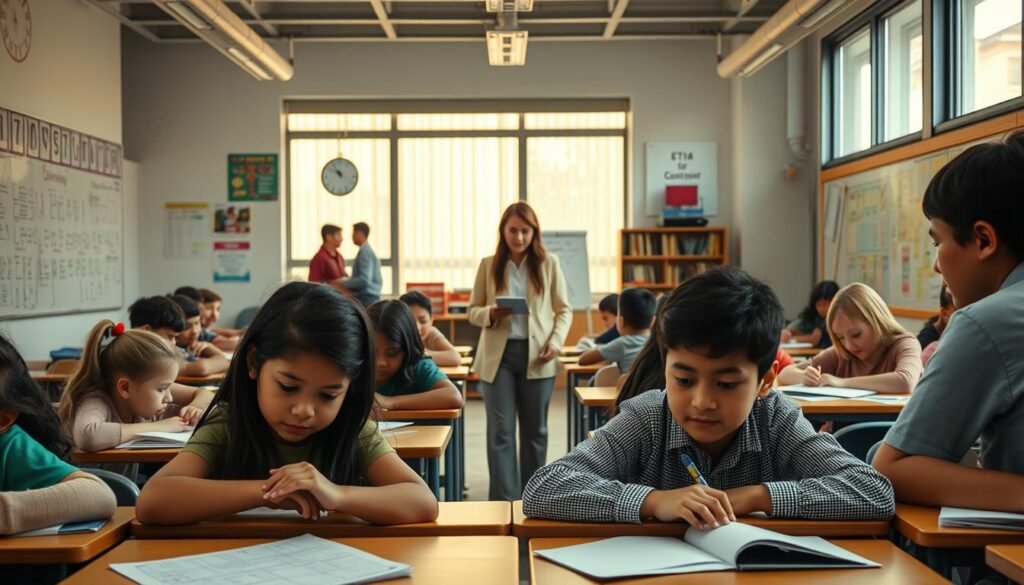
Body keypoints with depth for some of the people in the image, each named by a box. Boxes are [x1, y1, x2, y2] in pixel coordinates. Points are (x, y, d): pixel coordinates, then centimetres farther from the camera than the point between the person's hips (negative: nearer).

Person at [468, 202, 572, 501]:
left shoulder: (549, 263, 3)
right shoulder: (488, 265, 4)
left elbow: (564, 310, 5)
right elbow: (473, 311, 6)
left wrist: (556, 341, -11)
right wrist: (491, 313, -16)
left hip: (536, 355, 0)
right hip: (498, 354, 0)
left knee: (535, 429, 10)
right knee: (500, 430, -2)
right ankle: (504, 500, 2)